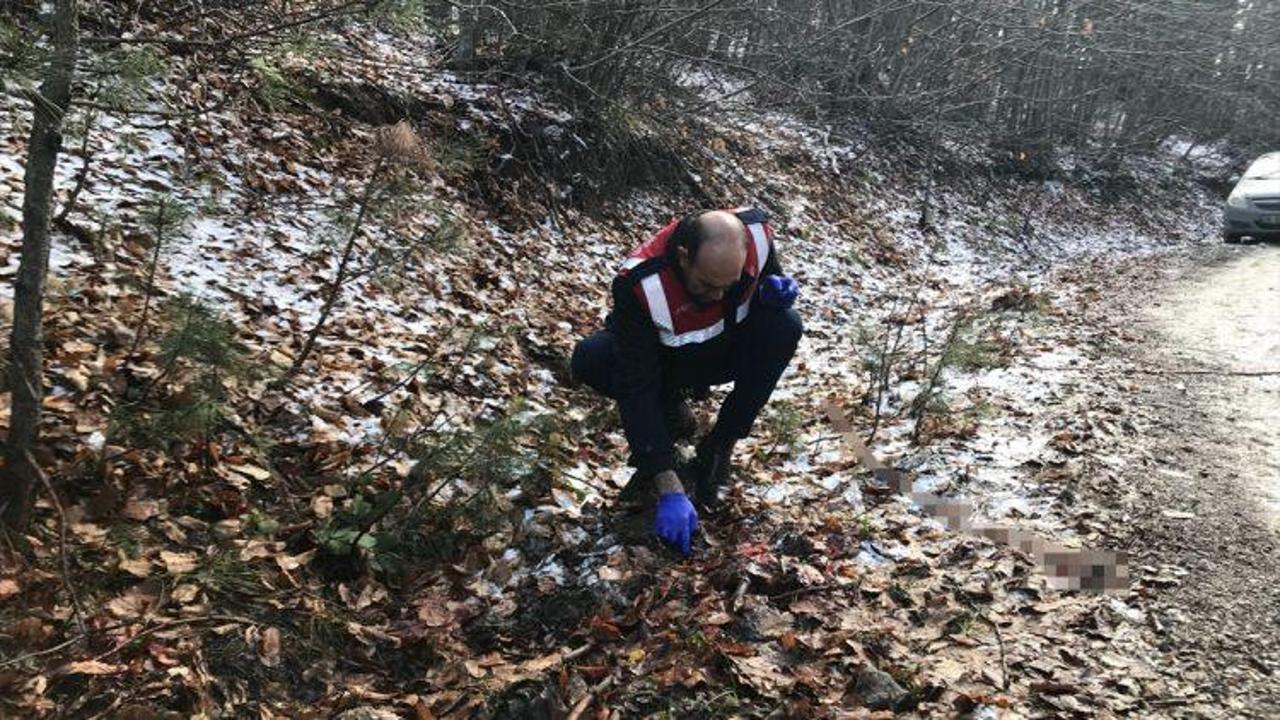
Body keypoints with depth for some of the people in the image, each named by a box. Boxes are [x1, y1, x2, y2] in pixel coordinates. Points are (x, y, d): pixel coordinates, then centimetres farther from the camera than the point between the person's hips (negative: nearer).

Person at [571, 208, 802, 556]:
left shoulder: (756, 233, -27)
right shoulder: (639, 285, -38)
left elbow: (772, 277, -1)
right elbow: (636, 390, -38)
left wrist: (775, 291, -29)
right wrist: (670, 491, -43)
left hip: (725, 351, 3)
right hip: (663, 361, -2)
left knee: (785, 326, -28)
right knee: (589, 360, -31)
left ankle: (719, 447, -12)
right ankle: (672, 413, 0)